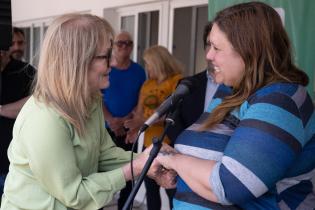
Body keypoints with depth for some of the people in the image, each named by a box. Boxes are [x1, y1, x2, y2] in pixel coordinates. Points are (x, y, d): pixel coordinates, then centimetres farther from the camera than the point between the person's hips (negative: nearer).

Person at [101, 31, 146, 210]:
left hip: (129, 129, 1)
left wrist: (125, 120, -12)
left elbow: (142, 102, 2)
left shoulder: (139, 71, 3)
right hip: (106, 128, -1)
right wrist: (110, 120, -14)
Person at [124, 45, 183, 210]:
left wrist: (144, 121, -19)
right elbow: (139, 112, 10)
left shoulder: (178, 81, -9)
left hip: (169, 146, -7)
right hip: (148, 145, 7)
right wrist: (135, 127, -10)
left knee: (172, 191, 0)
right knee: (151, 190, 18)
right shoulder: (147, 84, 12)